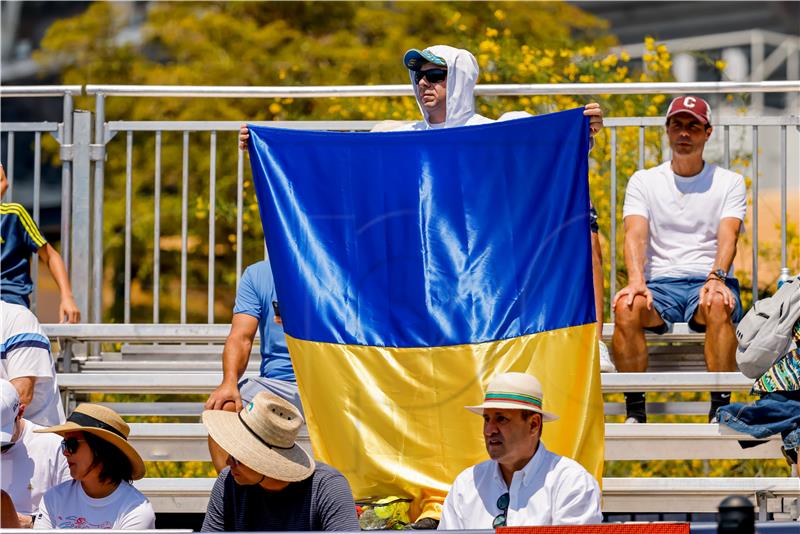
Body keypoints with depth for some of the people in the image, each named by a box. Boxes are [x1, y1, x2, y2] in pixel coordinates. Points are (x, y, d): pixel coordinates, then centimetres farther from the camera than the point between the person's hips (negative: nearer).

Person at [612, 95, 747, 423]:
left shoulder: (729, 183, 12)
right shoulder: (643, 181, 14)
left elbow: (728, 235, -5)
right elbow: (635, 234, -3)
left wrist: (716, 278, -27)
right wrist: (636, 280, -23)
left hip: (709, 282, -1)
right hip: (659, 283, 1)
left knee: (718, 305, -38)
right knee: (626, 307, -33)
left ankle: (720, 410, -36)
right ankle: (635, 414, -29)